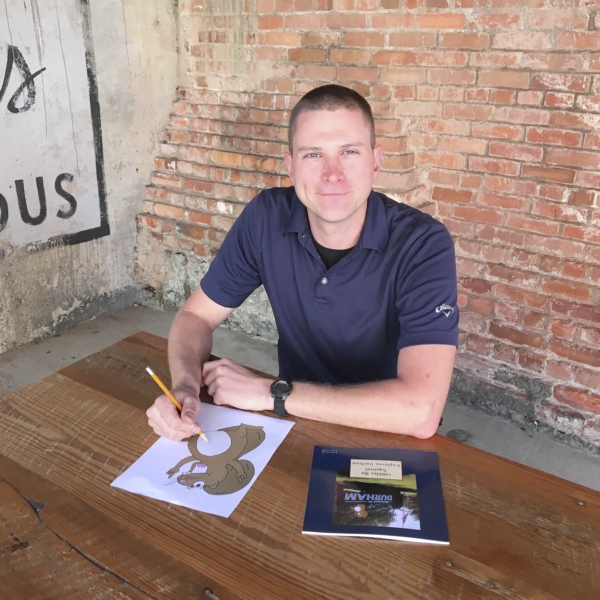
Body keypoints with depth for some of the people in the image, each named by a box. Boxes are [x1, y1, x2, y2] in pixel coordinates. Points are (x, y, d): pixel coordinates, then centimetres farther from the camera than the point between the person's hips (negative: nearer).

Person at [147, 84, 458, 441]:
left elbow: (420, 412, -31)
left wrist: (269, 393, -26)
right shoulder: (266, 217, -11)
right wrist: (185, 388, -22)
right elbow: (197, 315, -1)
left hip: (390, 440, -1)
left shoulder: (424, 245, -23)